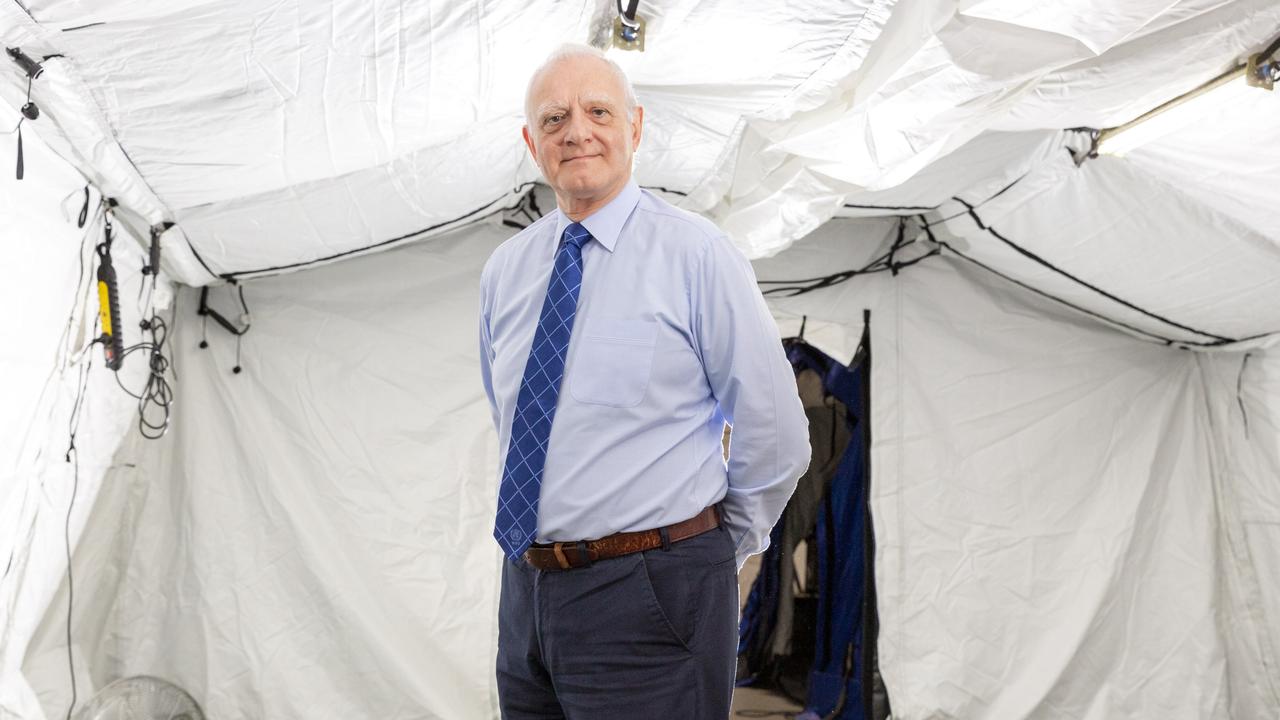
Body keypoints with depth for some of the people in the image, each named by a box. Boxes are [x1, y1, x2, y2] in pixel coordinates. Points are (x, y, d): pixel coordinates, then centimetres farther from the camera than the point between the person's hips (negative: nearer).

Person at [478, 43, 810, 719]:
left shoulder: (697, 255, -8)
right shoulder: (503, 271, 8)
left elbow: (775, 438, -4)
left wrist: (713, 551, 5)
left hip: (650, 600, -5)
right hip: (526, 588, 5)